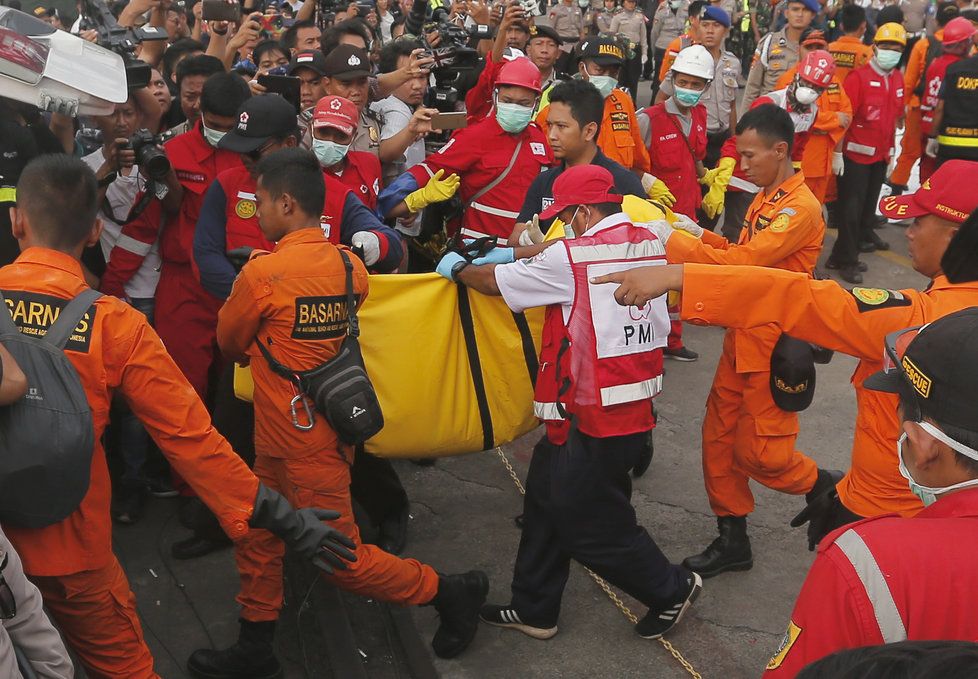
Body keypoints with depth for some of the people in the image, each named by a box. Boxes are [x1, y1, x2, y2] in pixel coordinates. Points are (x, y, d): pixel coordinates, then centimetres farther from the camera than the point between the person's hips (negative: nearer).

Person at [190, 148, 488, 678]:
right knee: (258, 537, 18)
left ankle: (451, 592, 18)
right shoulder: (350, 266, -1)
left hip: (303, 444, -8)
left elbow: (231, 343, -4)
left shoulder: (262, 272, -21)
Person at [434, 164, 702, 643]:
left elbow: (496, 281, -4)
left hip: (594, 419, -9)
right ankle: (533, 608, 29)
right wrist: (514, 253, 24)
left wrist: (456, 268, 16)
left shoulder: (571, 258, -17)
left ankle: (671, 588, 25)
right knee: (549, 499, 18)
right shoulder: (648, 241, 4)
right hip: (638, 405, 9)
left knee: (590, 525, 8)